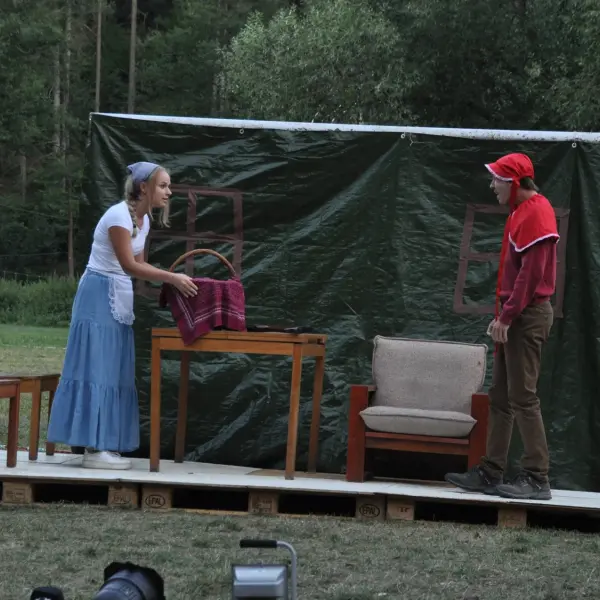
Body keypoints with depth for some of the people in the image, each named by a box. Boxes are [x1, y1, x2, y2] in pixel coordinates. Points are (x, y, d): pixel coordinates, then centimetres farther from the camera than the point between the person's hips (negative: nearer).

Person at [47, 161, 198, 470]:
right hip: (100, 295, -9)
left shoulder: (143, 219, 9)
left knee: (113, 371, 7)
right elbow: (129, 265, -22)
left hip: (120, 297, 9)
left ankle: (103, 445, 9)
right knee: (97, 368, -9)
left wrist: (171, 279, 0)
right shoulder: (119, 215, -18)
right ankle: (94, 450, -8)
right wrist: (172, 278, -23)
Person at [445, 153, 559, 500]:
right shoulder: (522, 212, 16)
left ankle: (537, 479, -7)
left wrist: (507, 316, -19)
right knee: (501, 397, 10)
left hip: (527, 316, -10)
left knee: (523, 397, -9)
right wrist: (503, 316, 15)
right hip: (515, 318, 10)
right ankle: (491, 473, 14)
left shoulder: (536, 212, -13)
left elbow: (531, 272, -20)